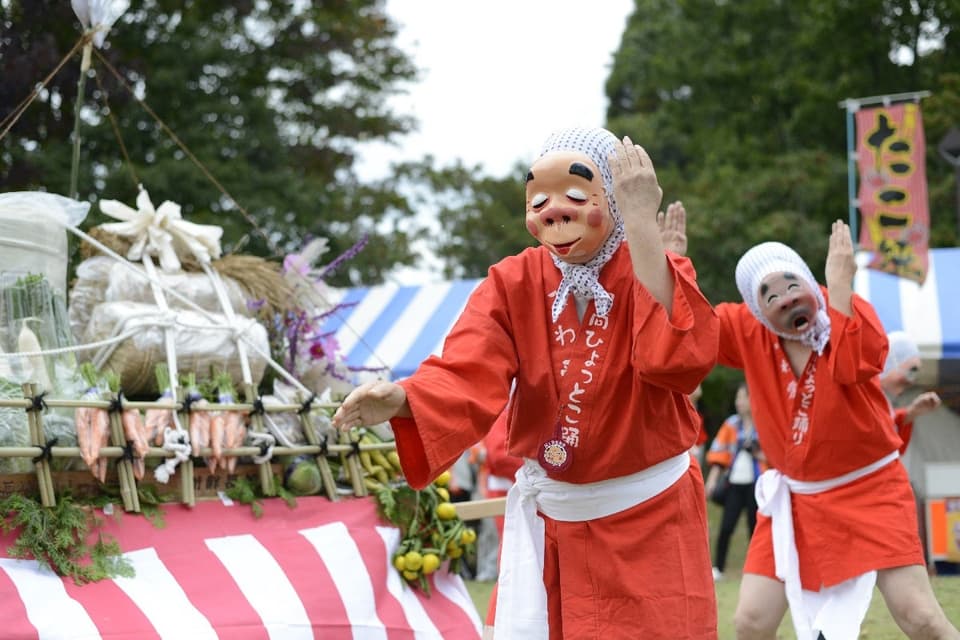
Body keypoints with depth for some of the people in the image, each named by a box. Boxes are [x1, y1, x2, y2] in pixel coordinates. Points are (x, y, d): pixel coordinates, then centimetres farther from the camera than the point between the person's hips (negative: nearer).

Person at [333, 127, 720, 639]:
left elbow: (679, 359, -31)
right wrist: (399, 399, -42)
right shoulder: (512, 283, -5)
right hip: (546, 524, 2)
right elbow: (466, 379, -19)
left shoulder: (658, 273, -10)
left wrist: (641, 222, -33)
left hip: (650, 522, -2)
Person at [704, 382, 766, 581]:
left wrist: (758, 453, -15)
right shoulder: (732, 424, 8)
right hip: (735, 483, 2)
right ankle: (717, 569, 2)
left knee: (754, 527, 1)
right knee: (726, 526, -4)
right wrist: (712, 479, -3)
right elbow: (719, 453, 6)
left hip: (756, 484, -2)